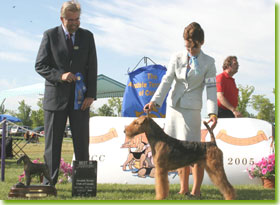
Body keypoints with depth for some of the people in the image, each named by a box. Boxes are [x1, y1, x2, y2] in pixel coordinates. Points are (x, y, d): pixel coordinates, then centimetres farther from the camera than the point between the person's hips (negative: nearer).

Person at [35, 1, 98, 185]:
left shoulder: (87, 36, 8)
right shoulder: (50, 36, 2)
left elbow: (92, 67, 5)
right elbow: (40, 65, -1)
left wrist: (91, 95, -5)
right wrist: (60, 75, -17)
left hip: (80, 98, 2)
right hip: (56, 96, -1)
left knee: (82, 141, 2)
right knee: (53, 141, 2)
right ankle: (49, 181, 7)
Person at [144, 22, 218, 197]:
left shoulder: (208, 62, 0)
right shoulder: (177, 58, 6)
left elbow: (211, 88, -7)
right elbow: (167, 81, -3)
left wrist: (213, 112, -21)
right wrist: (155, 101, -18)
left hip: (191, 108, -3)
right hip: (173, 106, 3)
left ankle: (196, 190, 1)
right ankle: (184, 188, 15)